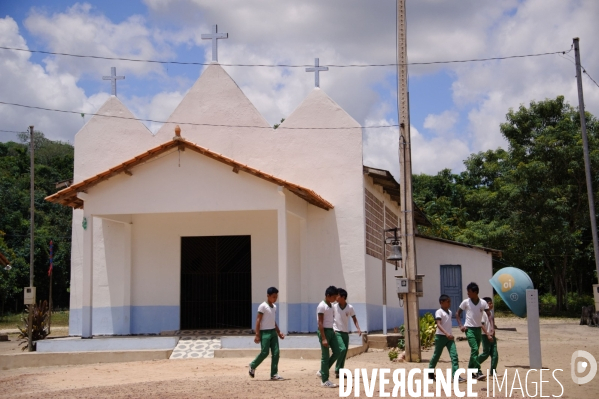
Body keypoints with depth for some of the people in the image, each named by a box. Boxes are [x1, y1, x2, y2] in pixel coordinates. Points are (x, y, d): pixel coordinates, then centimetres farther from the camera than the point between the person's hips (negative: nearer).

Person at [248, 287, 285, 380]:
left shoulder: (274, 307, 13)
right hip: (265, 332, -7)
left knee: (276, 353, -1)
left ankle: (274, 374, 2)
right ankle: (252, 366, 17)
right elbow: (258, 320, -12)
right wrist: (257, 335, -17)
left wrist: (279, 332, 18)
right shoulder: (263, 306, -10)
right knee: (264, 352, -8)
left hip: (273, 332, 7)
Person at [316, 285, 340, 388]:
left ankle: (322, 372, 18)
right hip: (324, 331, -9)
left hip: (331, 331, 9)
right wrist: (323, 338, -22)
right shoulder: (322, 306, -15)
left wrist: (332, 332, 17)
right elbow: (320, 323, -18)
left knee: (337, 352, 6)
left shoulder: (331, 305, 12)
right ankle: (325, 380, 2)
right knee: (325, 356, -4)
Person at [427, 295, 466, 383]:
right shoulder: (439, 312, -12)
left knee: (454, 355, -8)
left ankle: (456, 375, -14)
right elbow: (438, 324, -23)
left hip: (449, 337, 6)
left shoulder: (450, 312, 12)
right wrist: (446, 333, -36)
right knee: (436, 355, 7)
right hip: (440, 336, -6)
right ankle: (430, 372, 28)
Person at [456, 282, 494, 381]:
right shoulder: (465, 302, -5)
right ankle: (478, 372, -18)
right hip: (469, 329, -4)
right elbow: (458, 314, 4)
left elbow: (489, 315, -4)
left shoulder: (483, 303, -2)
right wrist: (461, 326, -7)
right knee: (475, 349, -16)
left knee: (475, 351, 11)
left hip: (478, 329, 4)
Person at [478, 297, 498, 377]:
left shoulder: (491, 312, 15)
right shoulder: (483, 313, -11)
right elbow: (481, 325, -17)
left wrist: (493, 330, 5)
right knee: (486, 353, -5)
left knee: (495, 354, 3)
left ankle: (493, 371, 8)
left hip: (492, 336, 8)